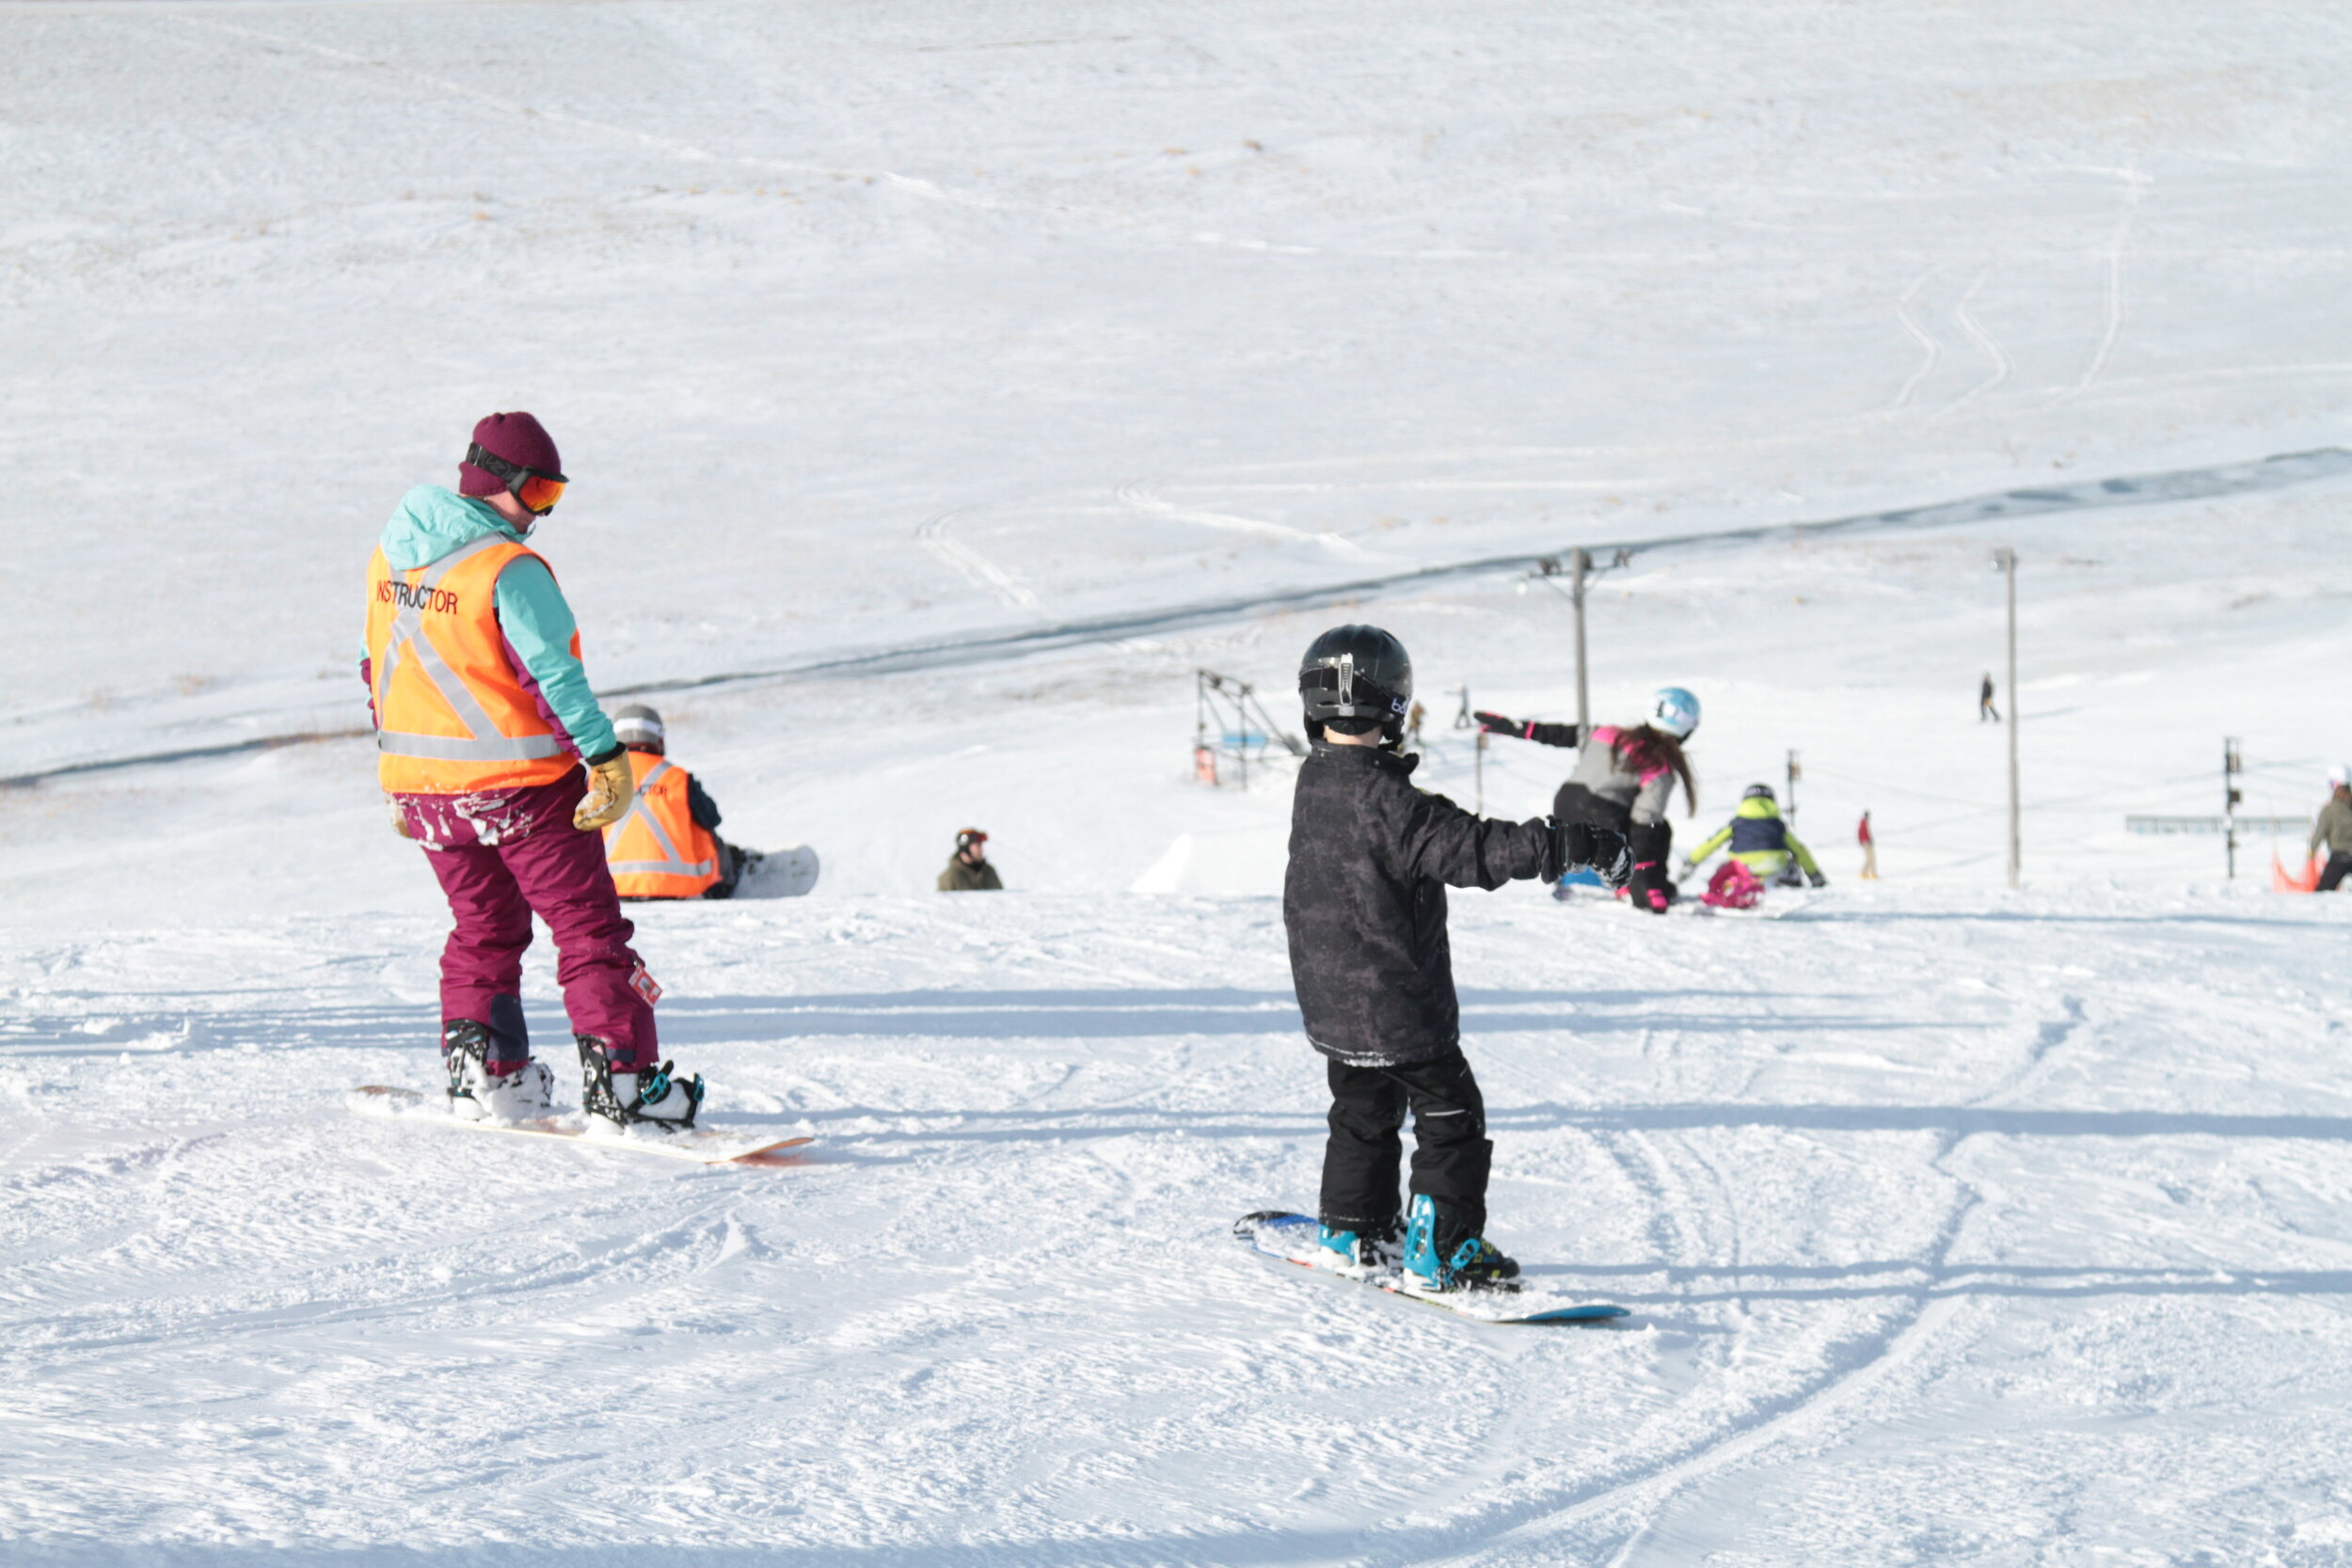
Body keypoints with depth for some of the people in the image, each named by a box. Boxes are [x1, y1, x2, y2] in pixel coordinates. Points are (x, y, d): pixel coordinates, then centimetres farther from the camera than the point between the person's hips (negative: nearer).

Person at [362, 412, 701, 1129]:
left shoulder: (390, 557, 6)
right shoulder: (509, 570, -18)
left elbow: (381, 668, 15)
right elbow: (556, 674, -21)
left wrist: (398, 775, 22)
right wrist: (607, 758, -19)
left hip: (423, 789, 7)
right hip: (521, 781, -7)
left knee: (483, 923, 22)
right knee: (588, 926, 1)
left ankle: (478, 1070, 17)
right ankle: (620, 1079, -5)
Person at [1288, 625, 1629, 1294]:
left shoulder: (1314, 783, 4)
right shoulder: (1383, 798, -24)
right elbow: (1469, 847, -30)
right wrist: (1569, 844, -30)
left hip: (1330, 999, 9)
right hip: (1397, 1004, -9)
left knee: (1363, 1111, 23)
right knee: (1450, 1117, 1)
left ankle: (1351, 1233, 31)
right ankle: (1440, 1252, -1)